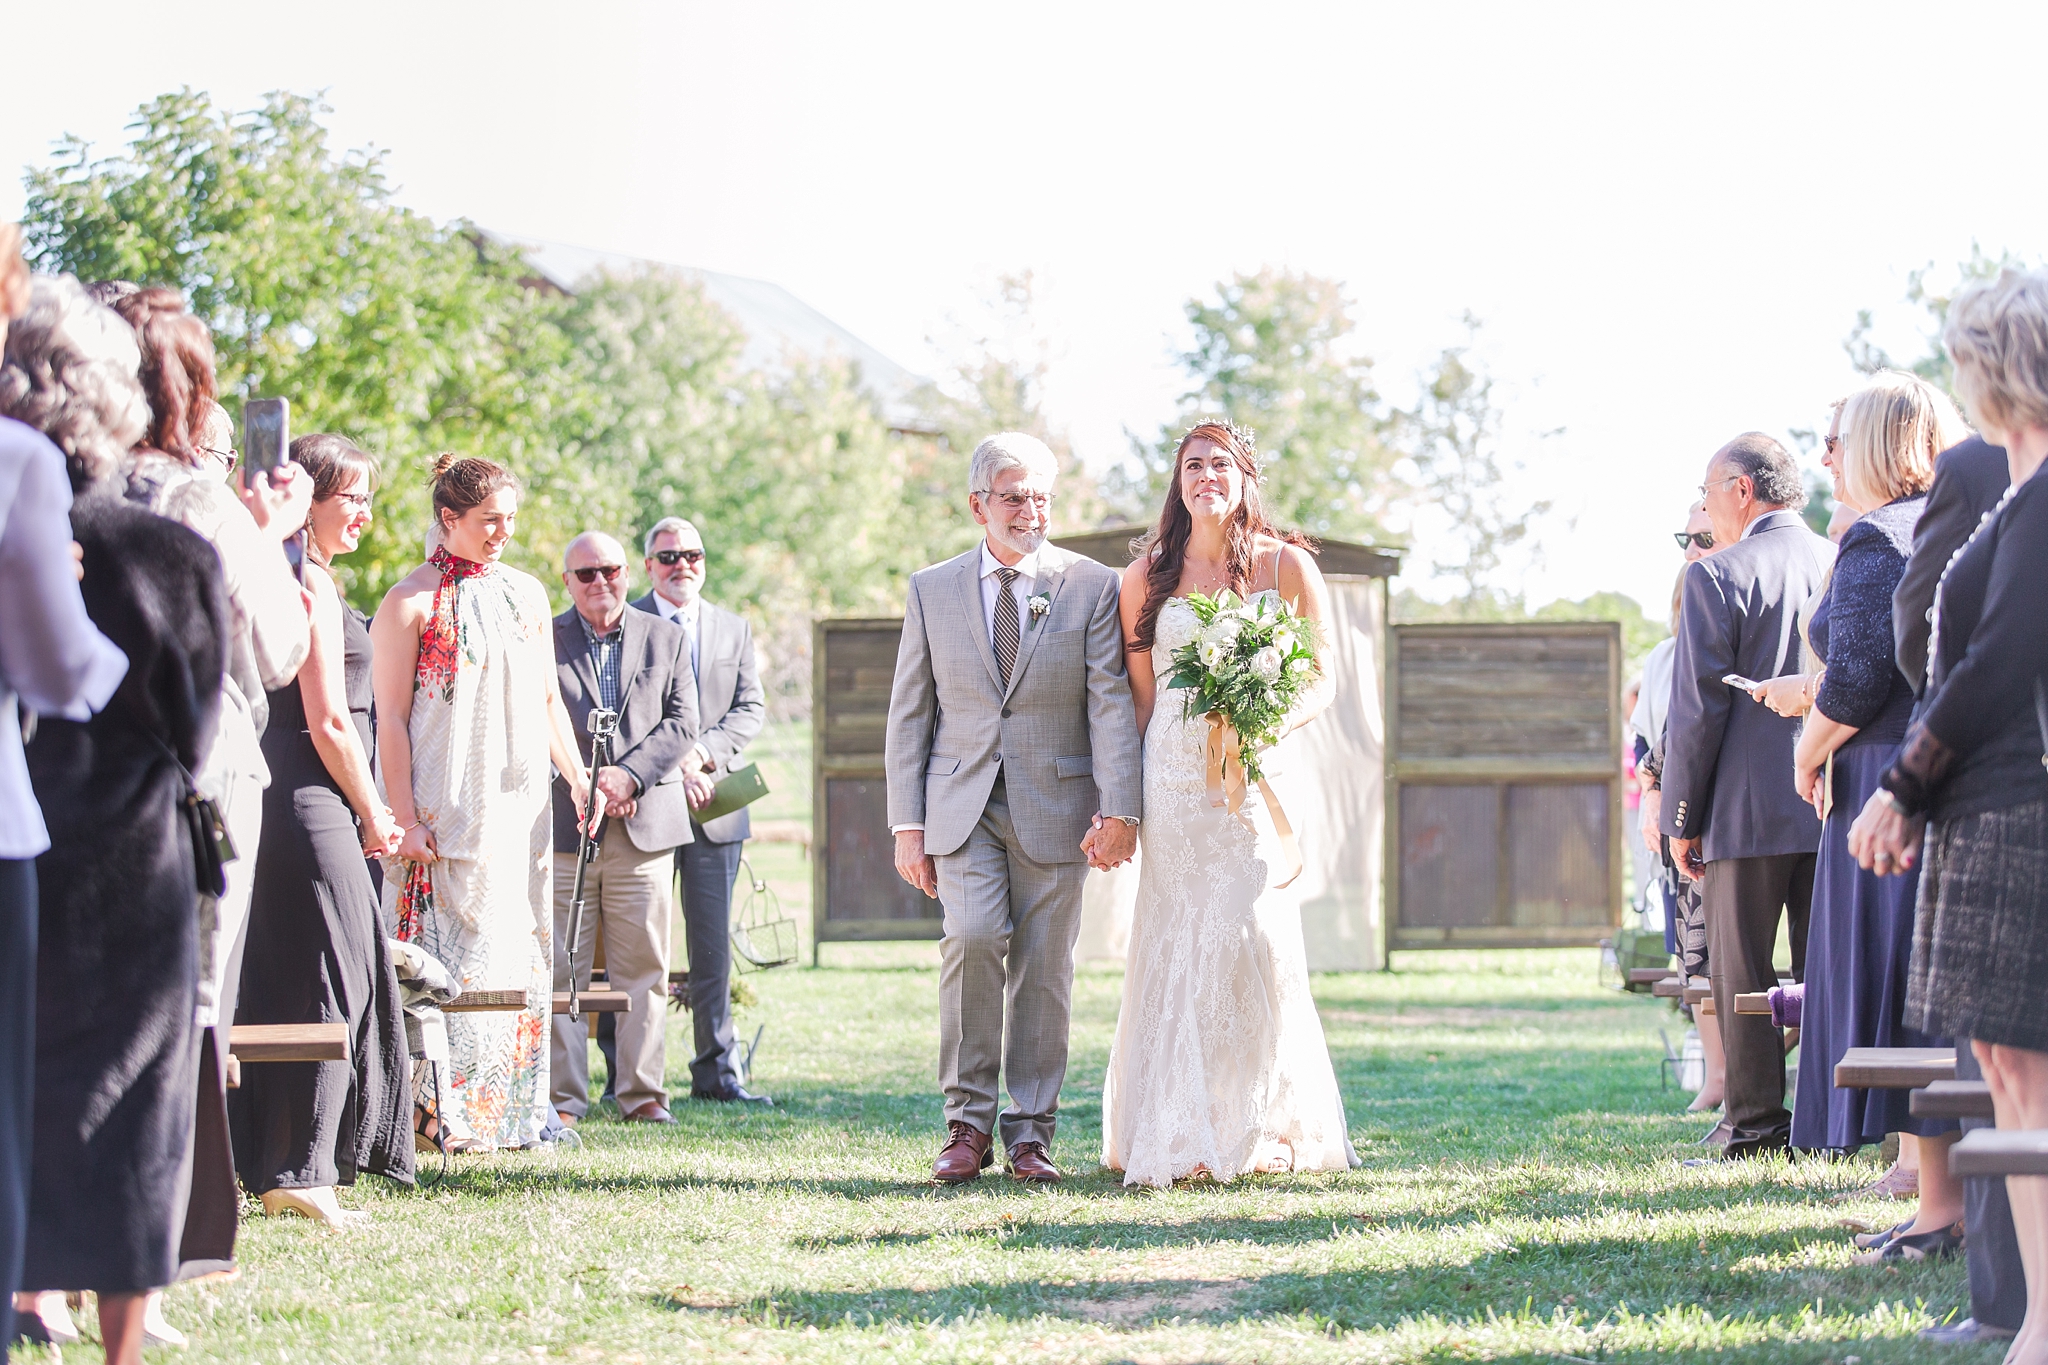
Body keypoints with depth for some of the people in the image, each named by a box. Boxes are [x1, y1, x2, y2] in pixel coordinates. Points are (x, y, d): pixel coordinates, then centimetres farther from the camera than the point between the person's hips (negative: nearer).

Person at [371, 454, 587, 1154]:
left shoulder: (527, 595, 13)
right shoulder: (409, 602, -4)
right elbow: (390, 718, -7)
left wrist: (578, 779, 10)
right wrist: (404, 818, -13)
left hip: (519, 809, 6)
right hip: (444, 818, -6)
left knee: (519, 959, 5)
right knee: (446, 965, -8)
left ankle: (515, 1108, 11)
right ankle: (438, 1113, -6)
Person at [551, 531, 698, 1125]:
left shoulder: (666, 640, 13)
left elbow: (682, 724, 5)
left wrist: (628, 775, -10)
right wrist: (584, 785, -13)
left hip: (645, 825, 2)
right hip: (562, 825, -2)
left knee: (644, 967, 3)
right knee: (561, 969, -2)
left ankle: (643, 1093, 8)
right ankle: (563, 1097, 3)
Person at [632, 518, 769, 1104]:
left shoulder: (735, 629, 15)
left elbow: (751, 708, 7)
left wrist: (704, 751, -9)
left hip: (714, 807, 3)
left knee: (714, 945, 4)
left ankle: (717, 1070, 8)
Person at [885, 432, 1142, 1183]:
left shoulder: (1092, 587, 3)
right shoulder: (932, 591, 8)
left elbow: (1112, 705, -3)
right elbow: (909, 716, 9)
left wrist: (1120, 811, -15)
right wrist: (907, 824, 1)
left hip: (1055, 807, 0)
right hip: (962, 805, 0)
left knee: (1044, 971, 0)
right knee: (973, 940, -18)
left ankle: (1031, 1132, 10)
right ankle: (967, 1123, -8)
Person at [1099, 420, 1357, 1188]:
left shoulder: (1288, 567, 3)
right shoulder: (1148, 577, 7)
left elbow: (1322, 684, 5)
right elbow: (1139, 695, 9)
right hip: (1171, 779, 1)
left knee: (1251, 939, -8)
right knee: (1174, 947, 0)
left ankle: (1259, 1128, 4)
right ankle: (1174, 1138, 7)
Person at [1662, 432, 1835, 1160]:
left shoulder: (1717, 578, -10)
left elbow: (1697, 708, -10)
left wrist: (1683, 819, -3)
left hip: (1746, 813, -5)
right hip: (1839, 811, 5)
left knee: (1743, 977, 3)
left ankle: (1759, 1127, 1)